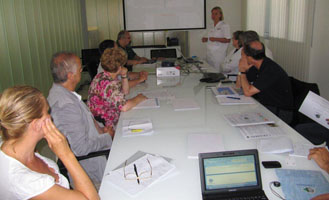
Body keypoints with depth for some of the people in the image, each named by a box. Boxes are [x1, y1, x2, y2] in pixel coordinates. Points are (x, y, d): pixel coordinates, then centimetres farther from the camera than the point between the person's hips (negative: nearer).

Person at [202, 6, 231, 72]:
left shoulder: (224, 26, -5)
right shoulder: (212, 27, 18)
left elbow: (228, 40, -13)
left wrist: (215, 39, -23)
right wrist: (206, 39, 8)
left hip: (219, 55, -7)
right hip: (210, 54, 7)